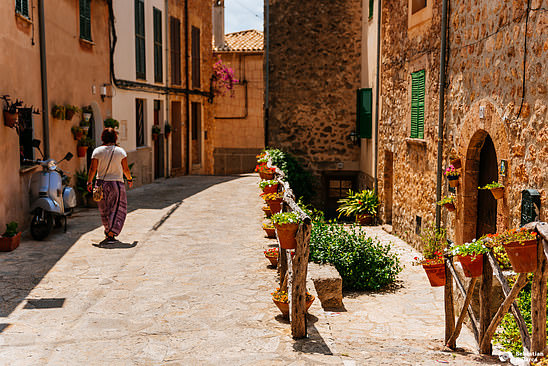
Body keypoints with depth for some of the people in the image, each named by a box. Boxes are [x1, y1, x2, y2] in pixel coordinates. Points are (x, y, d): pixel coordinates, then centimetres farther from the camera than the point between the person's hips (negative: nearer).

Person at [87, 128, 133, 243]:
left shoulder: (97, 151, -2)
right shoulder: (120, 151, -5)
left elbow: (93, 169, -5)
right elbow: (125, 169, -3)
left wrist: (89, 182, 3)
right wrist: (130, 179, 13)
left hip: (101, 183, 2)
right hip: (116, 184, -2)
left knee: (105, 211, 17)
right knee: (117, 210, 4)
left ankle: (108, 232, 28)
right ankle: (111, 234, -7)